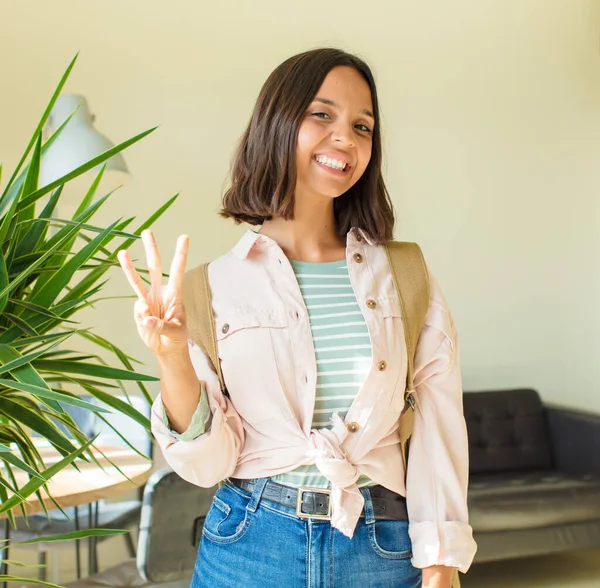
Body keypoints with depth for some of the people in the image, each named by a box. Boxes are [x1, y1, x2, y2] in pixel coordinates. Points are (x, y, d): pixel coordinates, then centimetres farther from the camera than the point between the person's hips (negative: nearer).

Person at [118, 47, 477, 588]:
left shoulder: (402, 276, -2)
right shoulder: (219, 283, -5)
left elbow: (440, 433, -1)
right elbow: (210, 462, -6)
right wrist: (173, 361, -22)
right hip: (252, 543, -1)